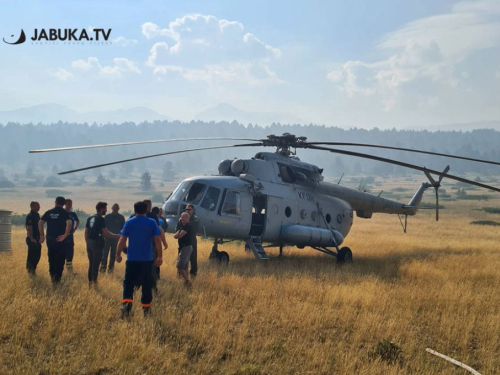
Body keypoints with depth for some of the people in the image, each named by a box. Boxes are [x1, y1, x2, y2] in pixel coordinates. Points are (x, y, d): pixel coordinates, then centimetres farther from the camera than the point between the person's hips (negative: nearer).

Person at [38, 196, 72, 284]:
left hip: (50, 238, 4)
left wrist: (42, 235, 9)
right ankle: (57, 278, 0)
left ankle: (52, 276, 23)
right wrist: (65, 236, -15)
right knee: (60, 259, 4)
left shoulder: (49, 212, 6)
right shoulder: (64, 213, -5)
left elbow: (40, 223, 2)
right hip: (60, 239, -4)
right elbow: (69, 224, -20)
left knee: (51, 258, 17)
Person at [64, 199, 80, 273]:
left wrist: (75, 229, 15)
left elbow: (78, 221, 27)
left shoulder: (73, 214, 9)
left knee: (70, 253, 9)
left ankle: (70, 269, 18)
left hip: (70, 236, 5)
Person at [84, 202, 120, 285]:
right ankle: (94, 281, 0)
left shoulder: (90, 218, 11)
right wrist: (116, 236, -5)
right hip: (97, 243, -8)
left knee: (91, 263, 14)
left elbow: (86, 231, 14)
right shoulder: (101, 219, -13)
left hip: (89, 242, 8)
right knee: (96, 264, -2)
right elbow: (106, 233, -16)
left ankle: (90, 281, 18)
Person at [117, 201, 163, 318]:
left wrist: (118, 254, 8)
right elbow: (157, 240, -4)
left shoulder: (129, 222, 0)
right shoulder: (152, 223, 0)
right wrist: (159, 256, 0)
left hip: (132, 259, 0)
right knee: (146, 284, 11)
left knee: (128, 283, 2)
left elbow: (122, 240, -1)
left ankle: (126, 303, -21)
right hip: (147, 259, 1)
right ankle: (146, 308, 16)